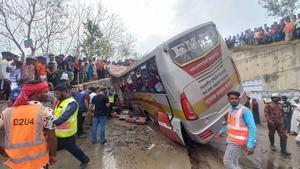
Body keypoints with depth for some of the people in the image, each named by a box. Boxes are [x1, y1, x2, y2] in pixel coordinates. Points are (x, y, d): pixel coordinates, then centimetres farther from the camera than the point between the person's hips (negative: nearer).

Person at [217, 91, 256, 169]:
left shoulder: (245, 110, -15)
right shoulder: (230, 110, 10)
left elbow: (252, 128, -19)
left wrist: (250, 145, -25)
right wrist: (222, 131, 33)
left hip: (238, 141, -8)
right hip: (231, 140, 8)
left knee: (227, 162, -8)